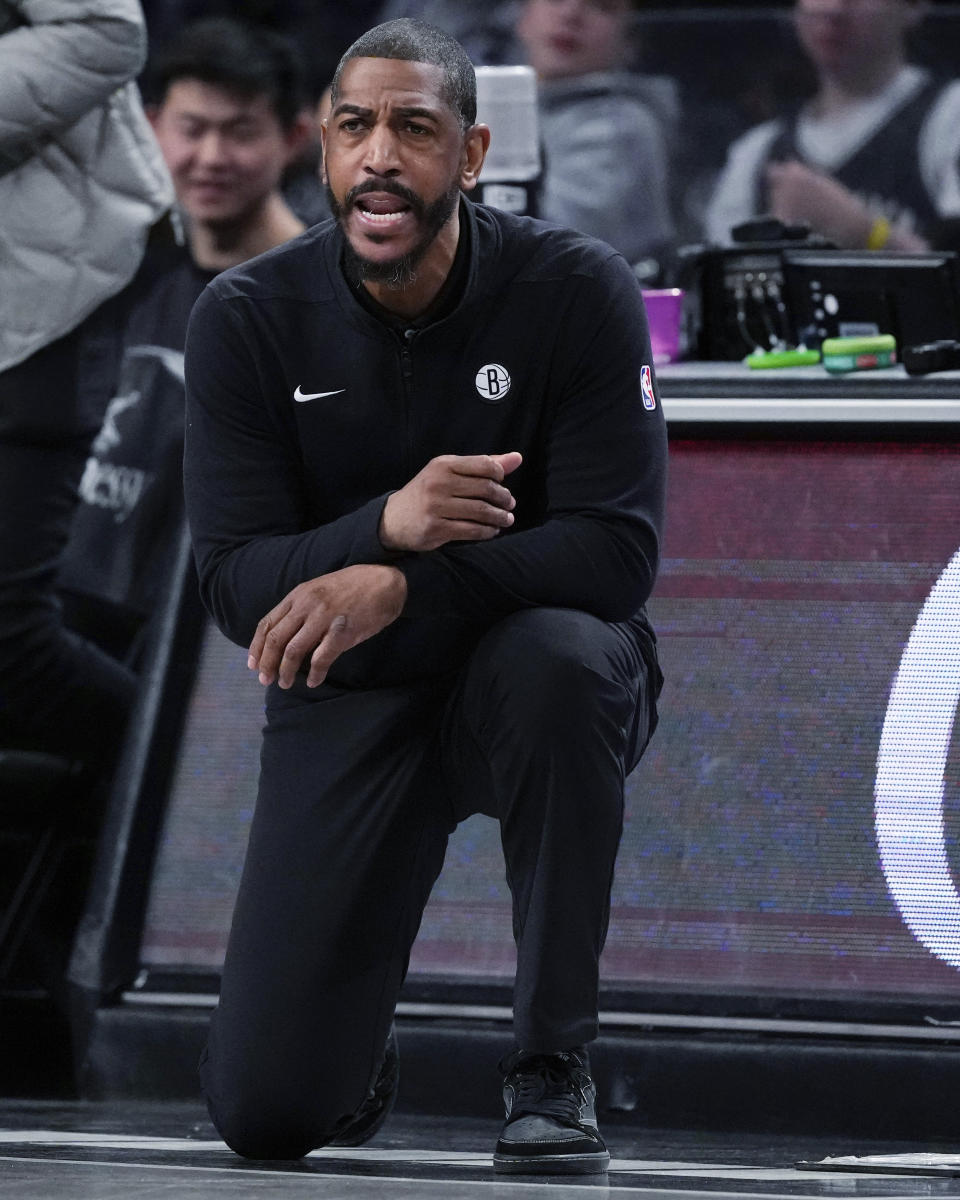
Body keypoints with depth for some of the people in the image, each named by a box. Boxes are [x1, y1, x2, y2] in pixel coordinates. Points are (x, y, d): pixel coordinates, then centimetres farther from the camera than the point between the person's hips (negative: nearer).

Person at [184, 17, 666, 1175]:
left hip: (528, 680, -1)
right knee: (265, 1111, -13)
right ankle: (356, 1054, 28)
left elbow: (619, 552, -21)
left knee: (555, 654, -41)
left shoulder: (574, 290, -14)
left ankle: (552, 1071, -24)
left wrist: (403, 586, -35)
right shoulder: (248, 320, -9)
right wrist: (387, 526, -35)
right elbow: (232, 580, -14)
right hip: (346, 700, 1)